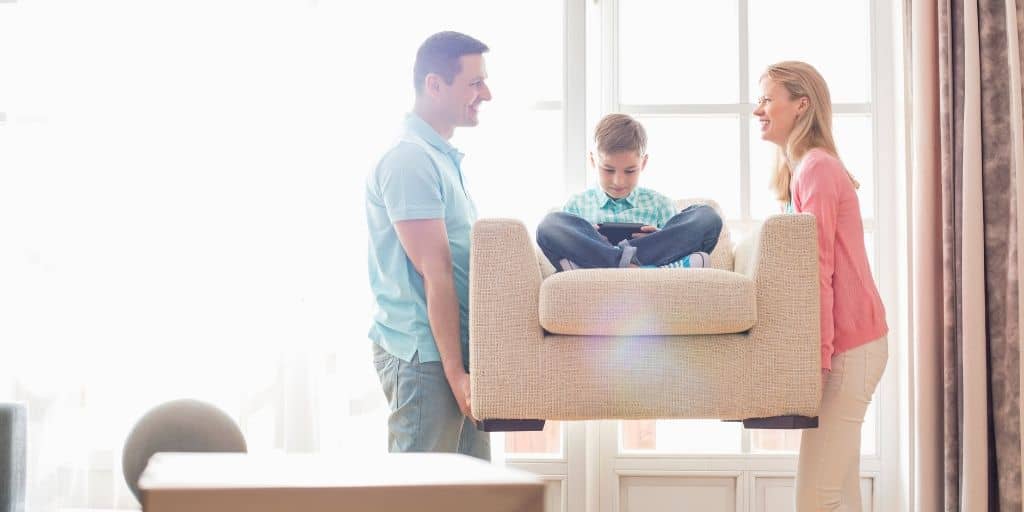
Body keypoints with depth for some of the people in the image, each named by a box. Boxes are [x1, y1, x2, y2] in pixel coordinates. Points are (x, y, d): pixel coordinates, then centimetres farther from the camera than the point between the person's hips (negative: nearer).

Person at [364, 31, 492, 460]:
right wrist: (456, 371, -20)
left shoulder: (443, 157, 17)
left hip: (460, 351, 10)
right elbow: (434, 272, -18)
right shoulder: (410, 160, -14)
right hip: (424, 357, -10)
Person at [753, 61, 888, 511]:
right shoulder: (804, 167, 18)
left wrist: (819, 354, -19)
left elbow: (817, 270, -17)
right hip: (848, 341, 10)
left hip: (848, 345, -10)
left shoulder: (815, 168, -12)